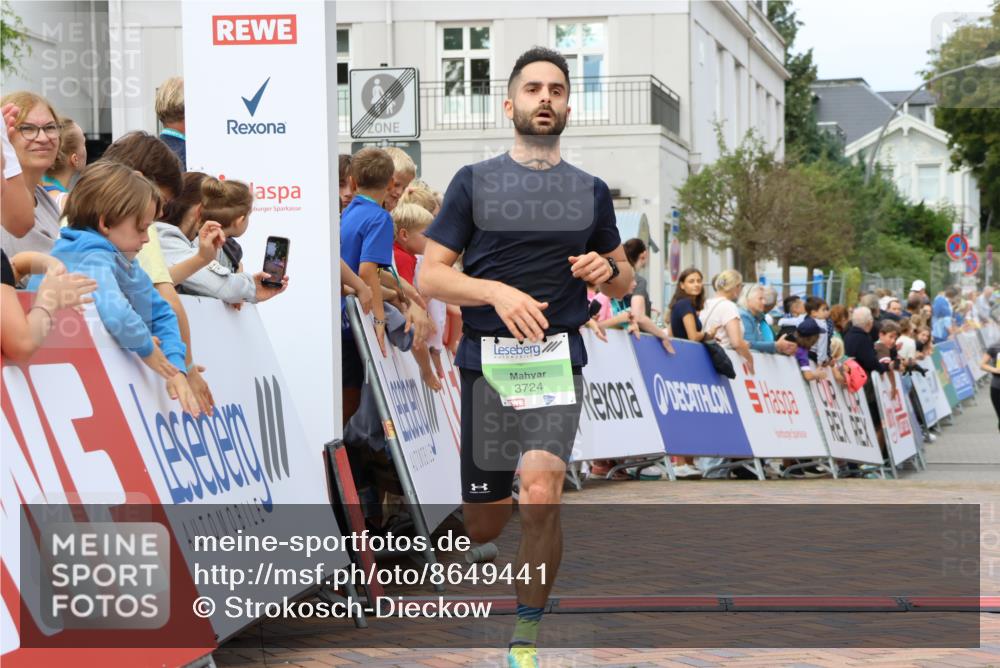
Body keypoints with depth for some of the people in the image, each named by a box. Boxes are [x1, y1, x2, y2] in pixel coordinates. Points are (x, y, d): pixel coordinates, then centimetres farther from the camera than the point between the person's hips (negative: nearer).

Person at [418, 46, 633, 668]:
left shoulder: (591, 191, 11)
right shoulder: (474, 182, 5)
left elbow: (623, 278, 20)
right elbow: (431, 276, 1)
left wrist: (606, 271, -4)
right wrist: (497, 291, -17)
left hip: (558, 360, 0)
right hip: (486, 361, 0)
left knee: (541, 496, -22)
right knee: (482, 526, 6)